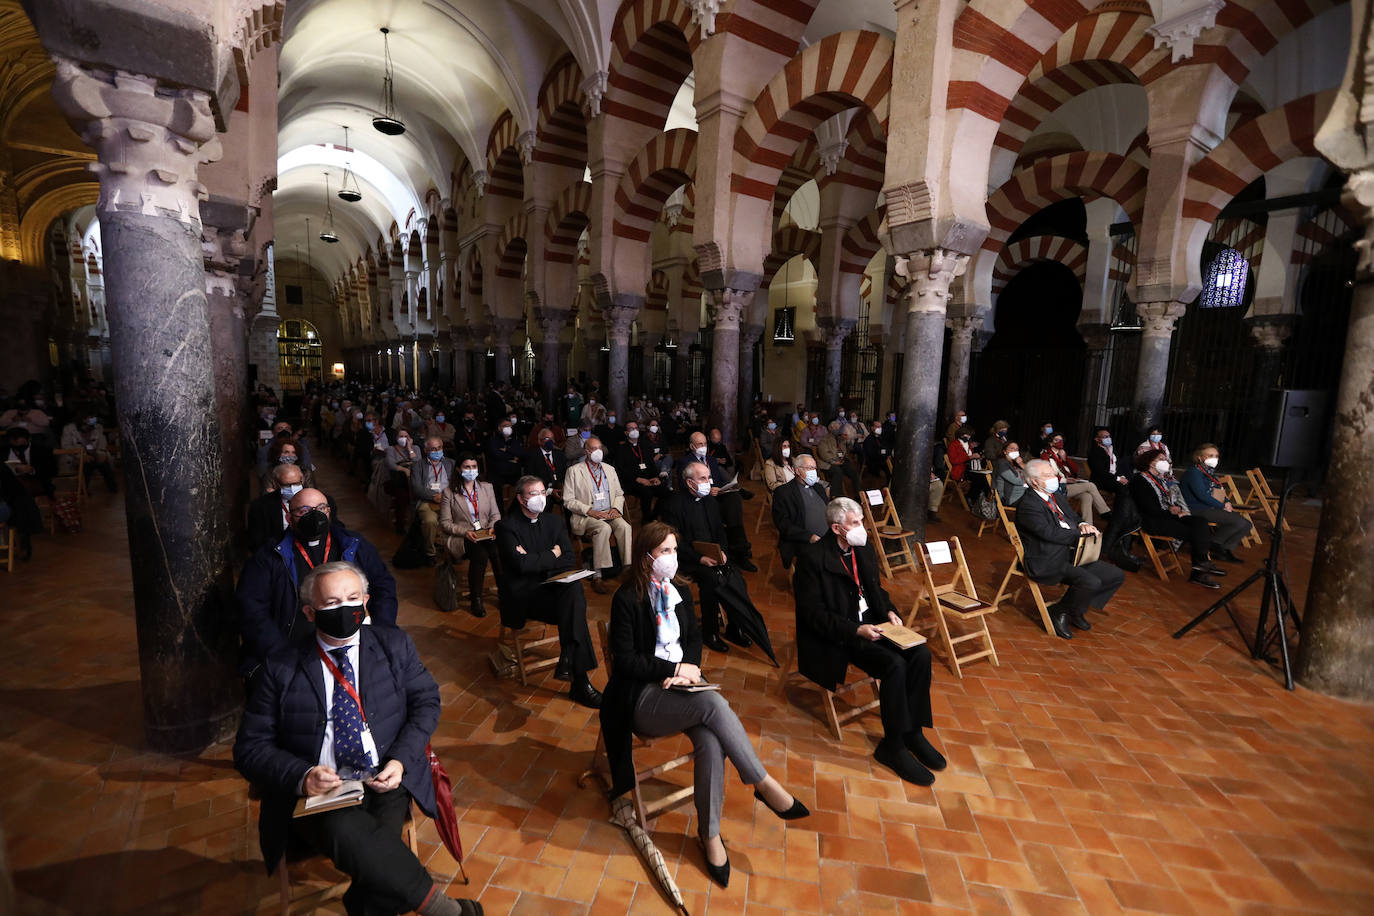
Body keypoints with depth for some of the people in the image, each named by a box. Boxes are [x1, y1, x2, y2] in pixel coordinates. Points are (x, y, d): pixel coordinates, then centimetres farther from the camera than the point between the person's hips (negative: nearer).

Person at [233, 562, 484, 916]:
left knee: (378, 844, -30)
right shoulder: (281, 668, 4)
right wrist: (301, 776, -15)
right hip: (318, 793, -1)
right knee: (345, 832, -32)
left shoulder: (395, 644, 7)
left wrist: (400, 760, -9)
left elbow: (426, 702, 8)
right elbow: (250, 747, 4)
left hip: (386, 783, 1)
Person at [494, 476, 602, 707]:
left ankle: (568, 659, -26)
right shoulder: (506, 526, -1)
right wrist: (552, 555, -4)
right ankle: (580, 681, -28)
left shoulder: (555, 522, 14)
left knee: (574, 588, -31)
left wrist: (534, 560, -9)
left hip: (552, 589, 5)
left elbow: (570, 560, 3)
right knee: (573, 602, -30)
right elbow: (521, 564, -16)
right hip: (521, 596, -5)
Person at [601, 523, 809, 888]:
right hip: (642, 697, -5)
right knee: (713, 703, -31)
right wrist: (675, 669, -16)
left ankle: (710, 833, -9)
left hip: (680, 686, 5)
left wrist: (688, 669, -6)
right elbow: (625, 659, -14)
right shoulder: (626, 599, -10)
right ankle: (764, 784, -16)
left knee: (711, 741, -26)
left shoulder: (679, 593, 10)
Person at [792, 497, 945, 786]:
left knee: (920, 654, -13)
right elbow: (813, 613, -18)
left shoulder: (863, 547, 4)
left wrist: (889, 611, -2)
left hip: (871, 623, 7)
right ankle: (893, 746, -6)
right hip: (837, 636, -7)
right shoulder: (812, 557, -18)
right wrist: (856, 630, -24)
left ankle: (913, 731, 3)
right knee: (894, 665, -25)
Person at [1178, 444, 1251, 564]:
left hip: (1213, 508, 10)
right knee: (1239, 521, -24)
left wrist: (1228, 503, 1)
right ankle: (1211, 545, -9)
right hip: (1198, 510, -10)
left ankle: (1225, 549, 4)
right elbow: (1202, 495, -18)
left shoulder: (1210, 473, 21)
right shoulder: (1194, 472, -10)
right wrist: (1223, 506, -13)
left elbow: (1221, 493, 23)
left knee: (1247, 524, 0)